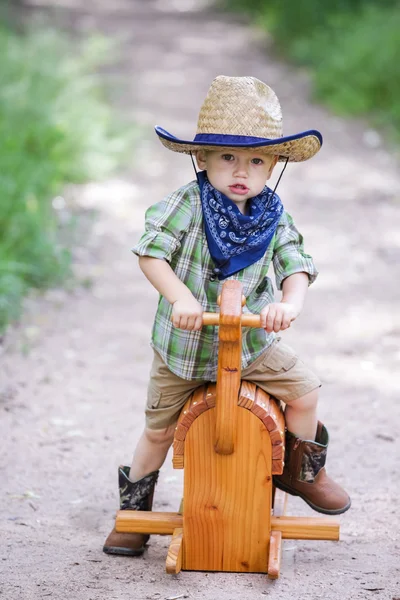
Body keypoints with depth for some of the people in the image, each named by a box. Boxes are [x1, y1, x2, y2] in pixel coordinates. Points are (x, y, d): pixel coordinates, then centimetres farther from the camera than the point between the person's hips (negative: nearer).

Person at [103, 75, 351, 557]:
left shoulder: (274, 218, -5)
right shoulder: (188, 204, -15)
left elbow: (296, 266, -11)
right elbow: (151, 252, -21)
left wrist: (290, 304, -33)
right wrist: (180, 298, -36)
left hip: (252, 342, 2)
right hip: (183, 344, -2)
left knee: (303, 388, -5)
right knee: (159, 428, 7)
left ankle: (301, 469, 21)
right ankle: (135, 503, 30)